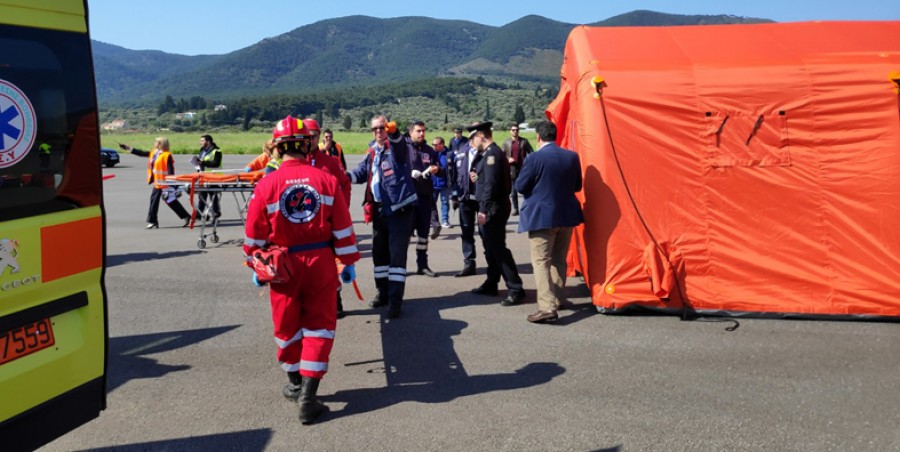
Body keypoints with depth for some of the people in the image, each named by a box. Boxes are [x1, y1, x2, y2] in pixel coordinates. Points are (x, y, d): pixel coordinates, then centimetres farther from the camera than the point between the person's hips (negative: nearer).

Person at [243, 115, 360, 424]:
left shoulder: (266, 185, -8)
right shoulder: (326, 180, -7)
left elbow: (254, 234, -2)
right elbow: (343, 228, -3)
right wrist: (349, 263, 7)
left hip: (284, 266, 0)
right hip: (321, 262, 0)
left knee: (288, 327, 18)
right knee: (318, 327, 9)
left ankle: (296, 384, 35)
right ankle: (308, 397, 5)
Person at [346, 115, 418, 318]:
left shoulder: (397, 147, -8)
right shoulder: (372, 151, 12)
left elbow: (399, 144, -31)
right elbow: (362, 172, 14)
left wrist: (393, 132, -54)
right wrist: (345, 176, -6)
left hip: (400, 209, -7)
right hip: (379, 209, 8)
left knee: (397, 254, -7)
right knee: (379, 253, 16)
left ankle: (395, 300, -4)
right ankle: (383, 293, 31)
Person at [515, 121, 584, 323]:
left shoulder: (534, 158, -14)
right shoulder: (572, 156, 1)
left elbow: (520, 186, -8)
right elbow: (577, 186, 10)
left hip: (541, 216, -5)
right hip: (566, 215, 6)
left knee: (541, 262, -4)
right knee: (559, 260, 19)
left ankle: (547, 307, -14)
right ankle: (558, 299, 30)